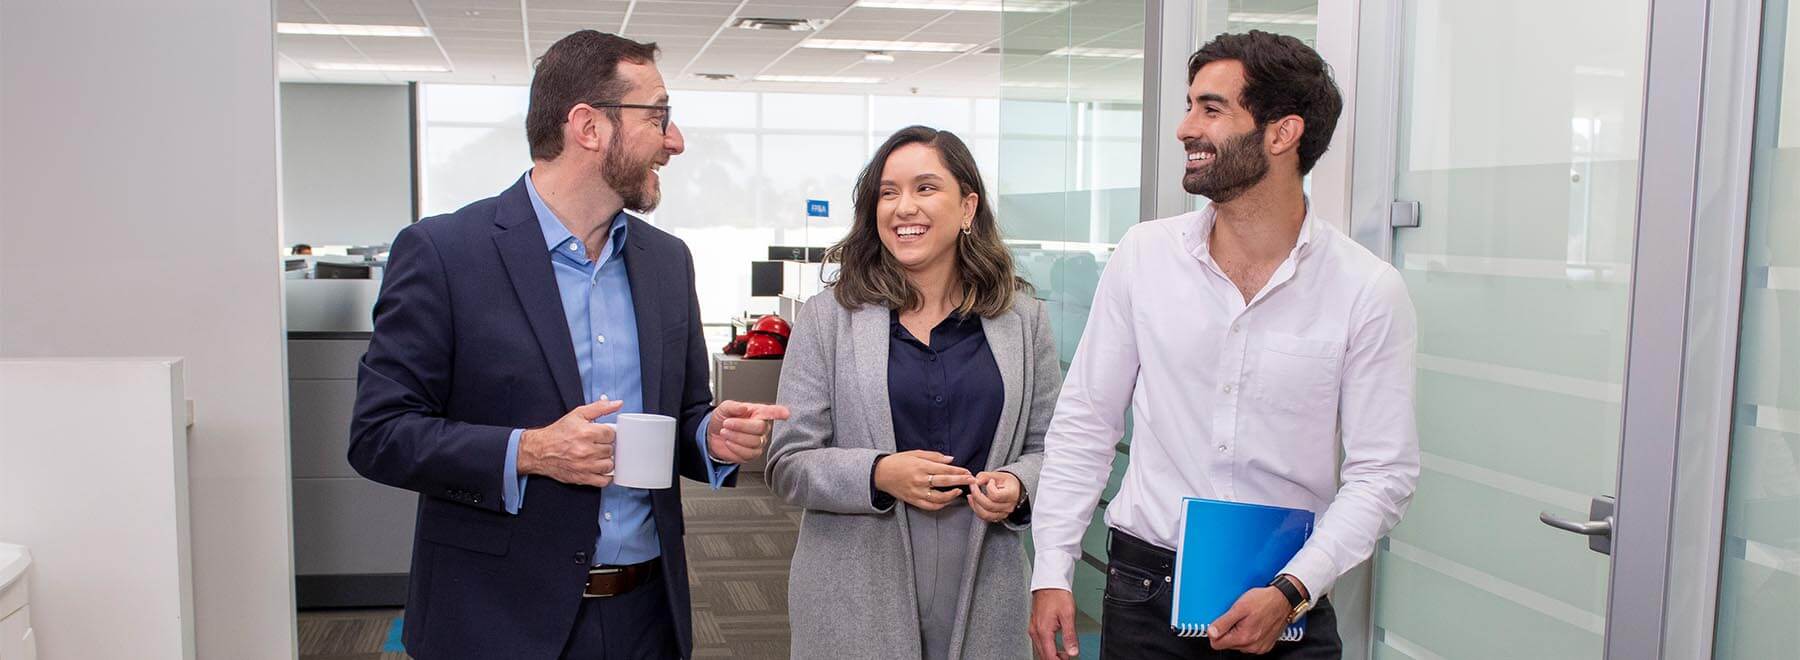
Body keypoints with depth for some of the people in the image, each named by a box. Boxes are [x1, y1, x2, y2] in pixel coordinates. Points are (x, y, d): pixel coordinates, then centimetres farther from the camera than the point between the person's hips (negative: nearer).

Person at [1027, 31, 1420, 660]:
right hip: (1143, 590, 2)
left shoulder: (1369, 290, -9)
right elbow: (1084, 423, 0)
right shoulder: (1143, 254, -4)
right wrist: (1052, 572, -3)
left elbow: (1384, 471, -7)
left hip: (1284, 604, -1)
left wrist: (1292, 591, -17)